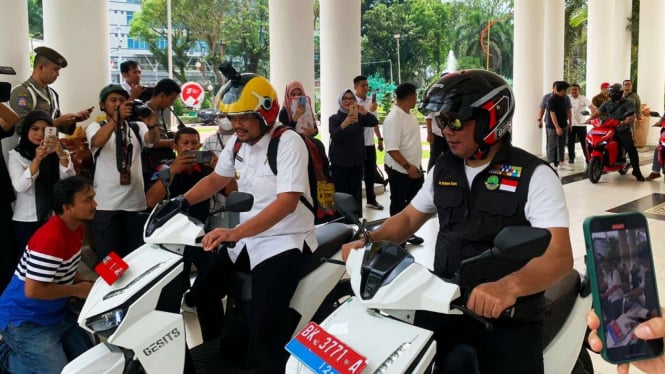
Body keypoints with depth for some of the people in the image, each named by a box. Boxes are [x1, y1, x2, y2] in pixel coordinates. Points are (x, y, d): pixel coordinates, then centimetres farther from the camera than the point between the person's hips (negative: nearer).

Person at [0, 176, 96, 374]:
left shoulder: (75, 227, 0)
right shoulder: (50, 239, -29)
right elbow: (33, 290, -31)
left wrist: (83, 281, -2)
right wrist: (77, 290, -19)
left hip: (58, 314, 9)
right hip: (26, 322, -9)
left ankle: (22, 349, 25)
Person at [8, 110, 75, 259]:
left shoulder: (58, 153, 6)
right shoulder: (16, 155, -1)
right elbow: (19, 186, -15)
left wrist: (61, 154, -26)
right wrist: (37, 159, -28)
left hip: (54, 219, 2)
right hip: (25, 221, -2)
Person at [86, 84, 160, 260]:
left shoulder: (137, 127, 12)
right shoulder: (95, 127, 4)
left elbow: (152, 139, -9)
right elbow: (97, 142, -19)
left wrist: (152, 125, -33)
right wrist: (116, 118, -36)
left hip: (135, 203, 3)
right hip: (106, 204, -3)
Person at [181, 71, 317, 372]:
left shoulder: (288, 142, -17)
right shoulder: (237, 143, 6)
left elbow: (286, 202, -28)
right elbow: (216, 179, 21)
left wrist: (235, 233, -38)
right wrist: (181, 202, 3)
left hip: (285, 243, -8)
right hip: (246, 240, 8)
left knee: (263, 331, -22)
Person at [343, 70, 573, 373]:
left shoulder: (534, 176, -11)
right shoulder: (443, 169, 8)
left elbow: (560, 256, -22)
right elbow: (409, 218, 20)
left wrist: (508, 287, -41)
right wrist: (369, 241, 0)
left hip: (508, 318, -4)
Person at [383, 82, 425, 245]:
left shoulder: (410, 116, 7)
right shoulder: (393, 118, -22)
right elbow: (392, 149, -26)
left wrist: (416, 166, 18)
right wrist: (408, 166, -27)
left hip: (414, 168, 9)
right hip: (400, 170, -9)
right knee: (398, 205, 5)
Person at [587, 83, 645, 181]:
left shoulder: (627, 103, 2)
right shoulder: (607, 104, 16)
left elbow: (632, 115, -12)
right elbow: (598, 111, 8)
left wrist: (625, 122, -33)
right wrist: (590, 118, -12)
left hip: (623, 130, -4)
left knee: (631, 149, -14)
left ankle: (637, 171, -8)